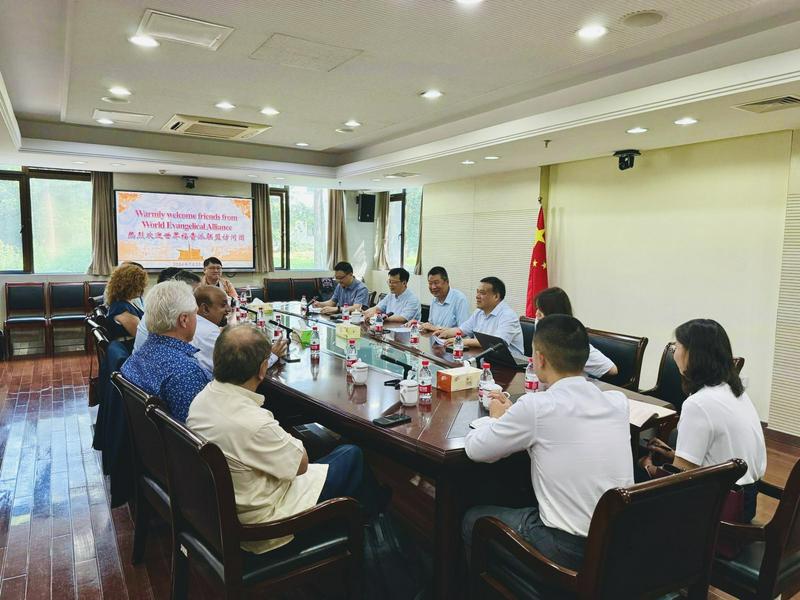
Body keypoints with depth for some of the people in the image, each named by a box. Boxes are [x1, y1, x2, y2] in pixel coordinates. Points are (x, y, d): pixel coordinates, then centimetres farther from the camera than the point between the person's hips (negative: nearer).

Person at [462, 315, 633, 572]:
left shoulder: (535, 406, -21)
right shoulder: (618, 402, -3)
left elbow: (475, 449, -8)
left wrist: (498, 417, 12)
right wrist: (512, 414, 16)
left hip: (569, 551, -6)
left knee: (472, 519, 18)